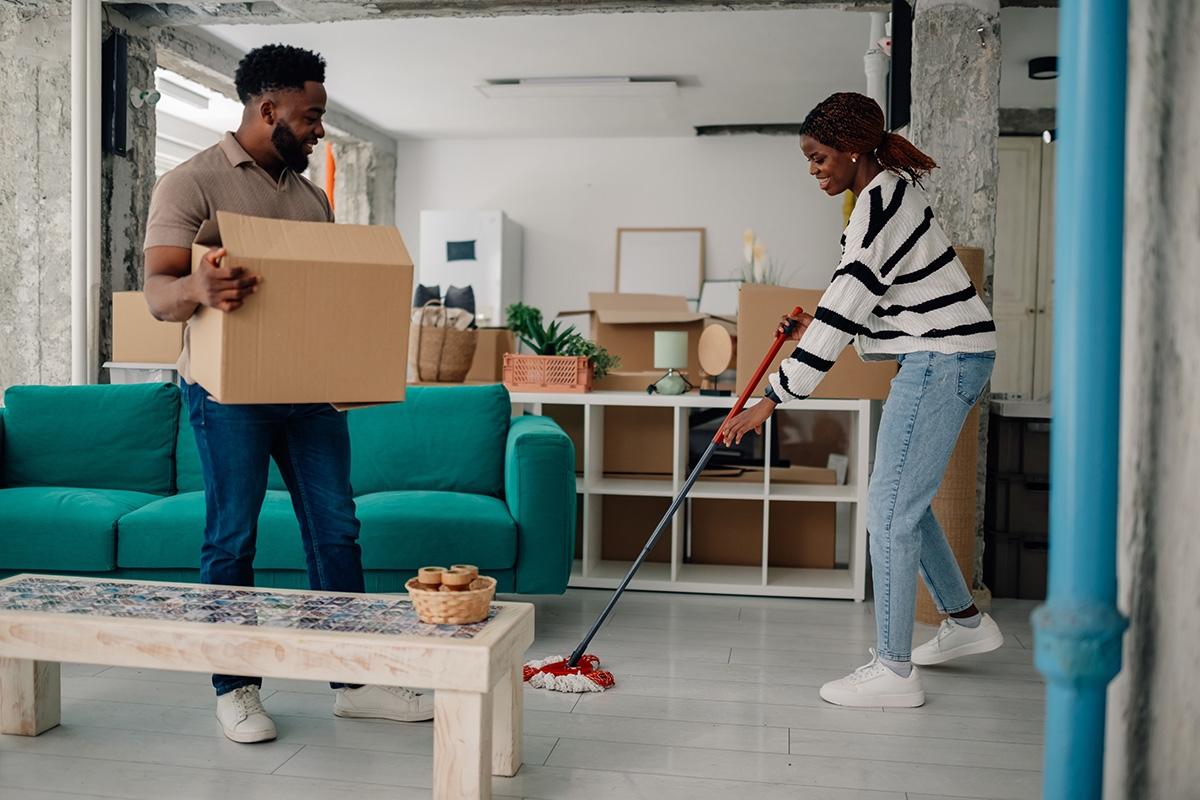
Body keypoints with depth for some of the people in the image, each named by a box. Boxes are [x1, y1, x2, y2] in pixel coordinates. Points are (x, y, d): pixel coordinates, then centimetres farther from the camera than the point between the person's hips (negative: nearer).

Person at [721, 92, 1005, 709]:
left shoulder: (881, 203, -19)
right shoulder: (887, 191, 13)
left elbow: (844, 308, -24)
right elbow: (864, 303, 22)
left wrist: (774, 398, -23)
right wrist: (818, 325, 8)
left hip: (942, 359, -11)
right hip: (939, 357, 11)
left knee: (889, 511, -8)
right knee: (905, 499, 19)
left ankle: (894, 670, 1)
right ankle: (965, 620, 34)